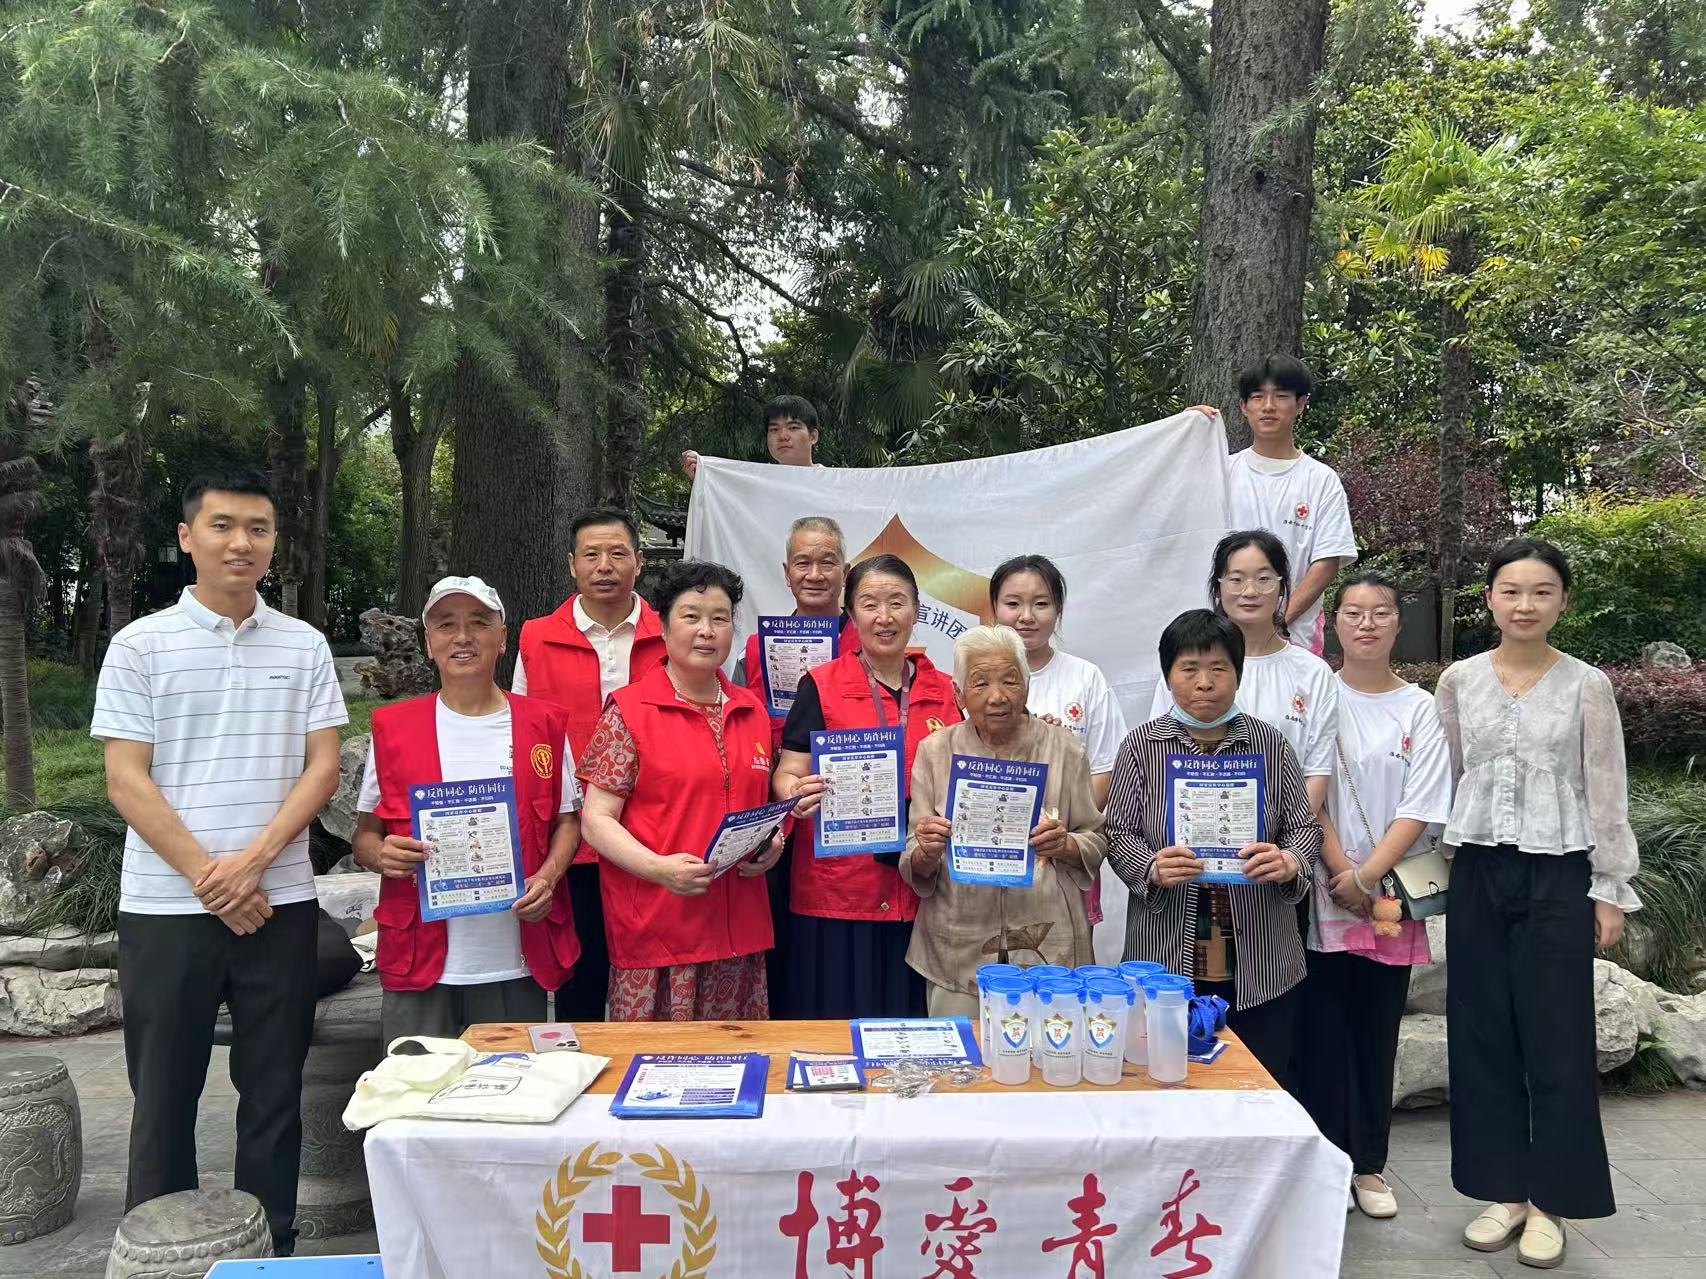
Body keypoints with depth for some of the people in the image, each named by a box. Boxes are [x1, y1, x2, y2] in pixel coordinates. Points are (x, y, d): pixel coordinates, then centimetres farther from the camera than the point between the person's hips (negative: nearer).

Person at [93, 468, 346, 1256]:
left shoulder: (305, 646, 5)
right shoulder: (140, 645, 0)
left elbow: (323, 768, 1)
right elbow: (126, 781, -5)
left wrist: (254, 860, -12)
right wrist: (208, 879, -11)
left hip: (281, 904, 2)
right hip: (165, 907, -1)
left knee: (274, 1089, 10)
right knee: (165, 1093, 9)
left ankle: (273, 1247, 23)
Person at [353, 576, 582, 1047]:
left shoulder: (544, 725, 4)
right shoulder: (393, 728, 4)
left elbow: (567, 819, 10)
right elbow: (364, 835, 9)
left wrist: (546, 878, -9)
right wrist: (382, 855, -13)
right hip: (418, 959, 0)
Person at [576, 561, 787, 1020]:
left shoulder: (752, 712, 12)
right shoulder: (629, 710, -3)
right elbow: (596, 819, -6)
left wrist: (770, 844, 2)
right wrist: (660, 867, -19)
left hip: (739, 927, 5)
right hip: (654, 929, -4)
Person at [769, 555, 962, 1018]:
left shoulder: (945, 691, 8)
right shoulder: (820, 686, -1)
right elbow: (786, 775, -5)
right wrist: (798, 796, -27)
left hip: (920, 897, 3)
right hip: (837, 894, -3)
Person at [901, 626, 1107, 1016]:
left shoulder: (1062, 747, 1)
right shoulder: (934, 751, 2)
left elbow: (1097, 842, 6)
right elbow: (913, 869, 3)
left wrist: (1066, 845, -14)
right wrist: (926, 854, -18)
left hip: (1048, 945, 0)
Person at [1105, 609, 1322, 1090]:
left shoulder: (1270, 743, 5)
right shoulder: (1141, 745, 2)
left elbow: (1305, 826, 7)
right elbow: (1119, 832, 1)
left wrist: (1289, 863, -15)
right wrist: (1153, 868, -19)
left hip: (1261, 962, 1)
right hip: (1168, 957, -1)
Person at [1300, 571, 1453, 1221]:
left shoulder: (1419, 708, 5)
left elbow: (1423, 807, -3)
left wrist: (1368, 877, -11)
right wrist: (1342, 874, -11)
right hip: (1325, 895, -1)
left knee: (1377, 1032, 9)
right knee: (1324, 1032, 1)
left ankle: (1368, 1164, 22)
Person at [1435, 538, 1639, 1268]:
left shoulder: (1587, 686, -2)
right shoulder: (1458, 681, 3)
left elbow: (1607, 794, 0)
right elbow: (1445, 779, 8)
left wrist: (1610, 889, -2)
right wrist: (1438, 868, 5)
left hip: (1558, 875, -2)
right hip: (1479, 872, 2)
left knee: (1556, 1036, 4)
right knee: (1482, 1032, 7)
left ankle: (1549, 1198, 19)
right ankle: (1503, 1189, 21)